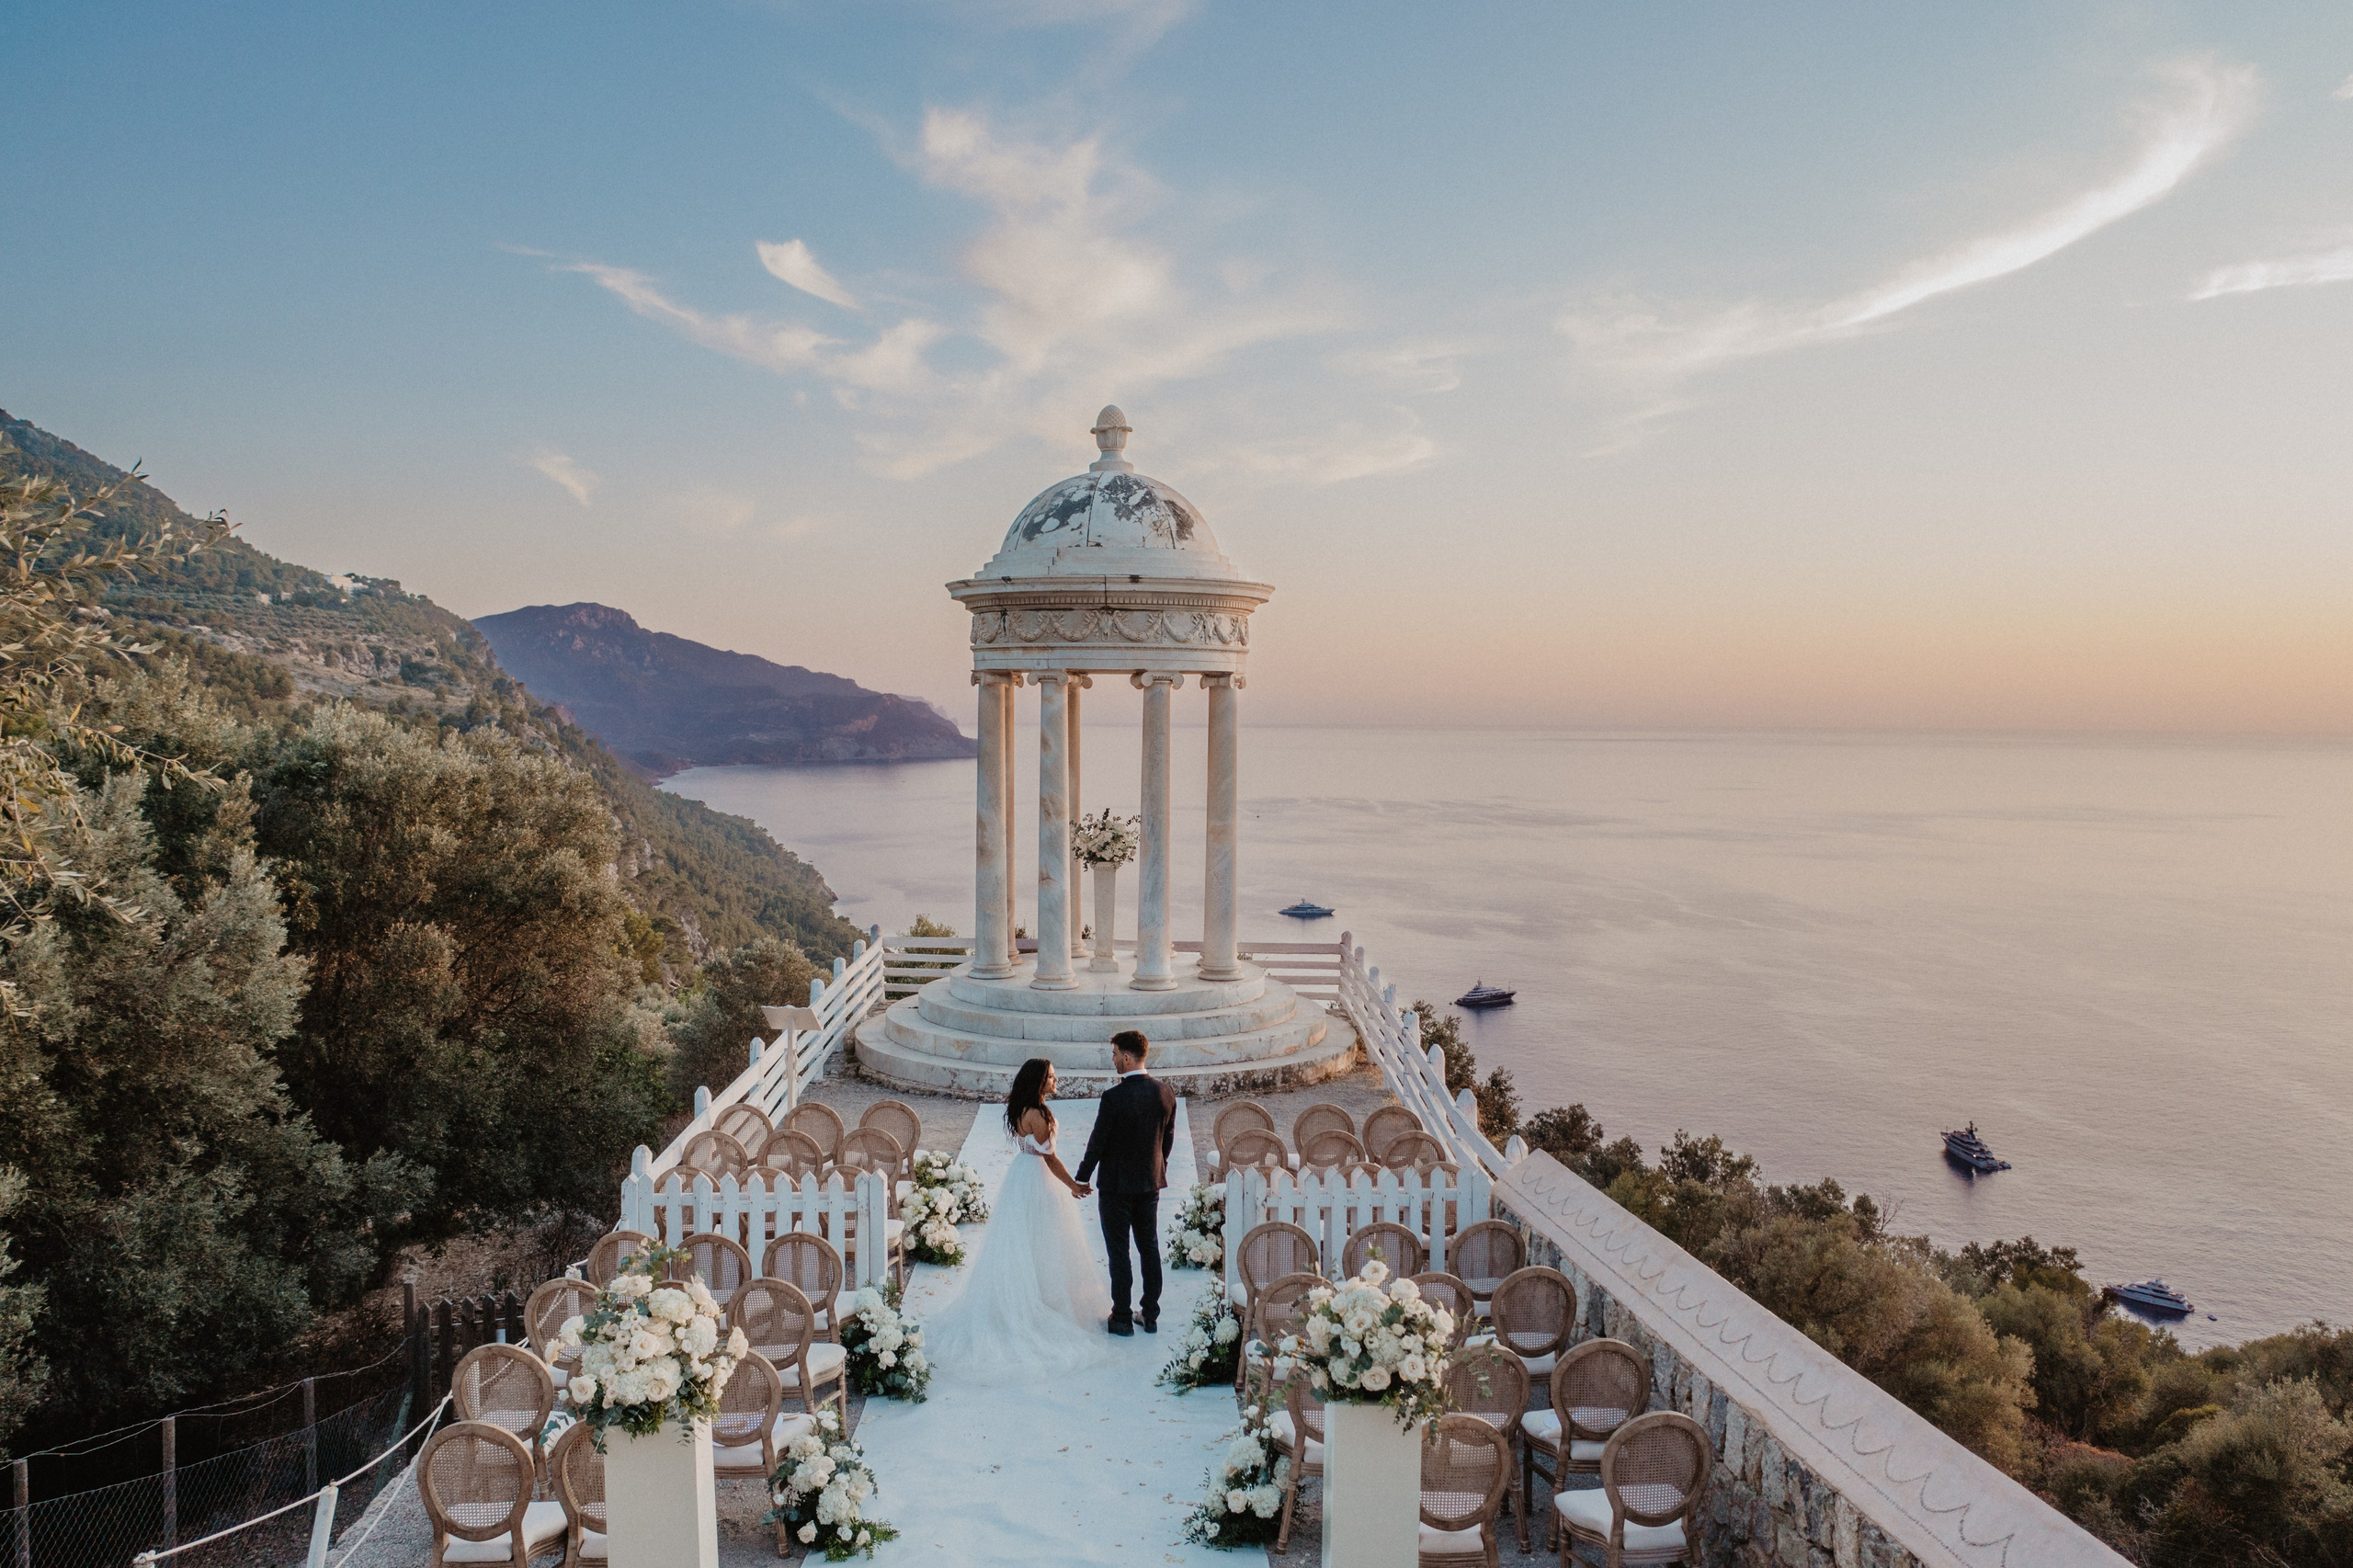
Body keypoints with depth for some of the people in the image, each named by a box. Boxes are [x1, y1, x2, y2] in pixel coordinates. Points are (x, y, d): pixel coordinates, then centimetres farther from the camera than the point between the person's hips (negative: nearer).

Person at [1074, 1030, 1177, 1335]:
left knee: (1119, 1253, 6)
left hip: (1116, 1185, -5)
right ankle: (1151, 1316, 21)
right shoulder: (1165, 1093, -4)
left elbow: (1097, 1142, -14)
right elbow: (1168, 1139, 6)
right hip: (1151, 1183, 5)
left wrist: (1081, 1179, -1)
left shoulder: (1114, 1097, -21)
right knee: (1150, 1249, 14)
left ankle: (1122, 1318, 13)